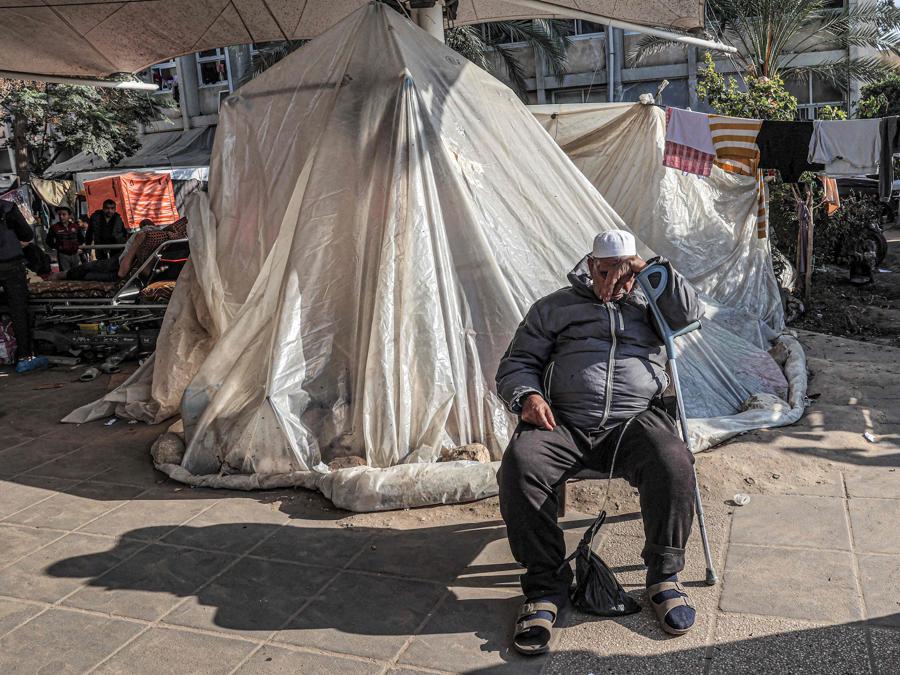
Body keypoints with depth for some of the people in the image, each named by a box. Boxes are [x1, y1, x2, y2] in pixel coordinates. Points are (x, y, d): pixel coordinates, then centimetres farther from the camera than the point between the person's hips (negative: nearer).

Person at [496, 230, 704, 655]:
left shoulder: (646, 304, 25)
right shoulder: (554, 307, 20)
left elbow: (690, 313, 6)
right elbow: (516, 363, 15)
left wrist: (655, 270, 1)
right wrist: (526, 395, -6)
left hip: (634, 421, 1)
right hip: (563, 423, 0)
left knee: (673, 463, -32)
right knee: (519, 464, -30)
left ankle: (664, 575, -9)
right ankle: (545, 584, -15)